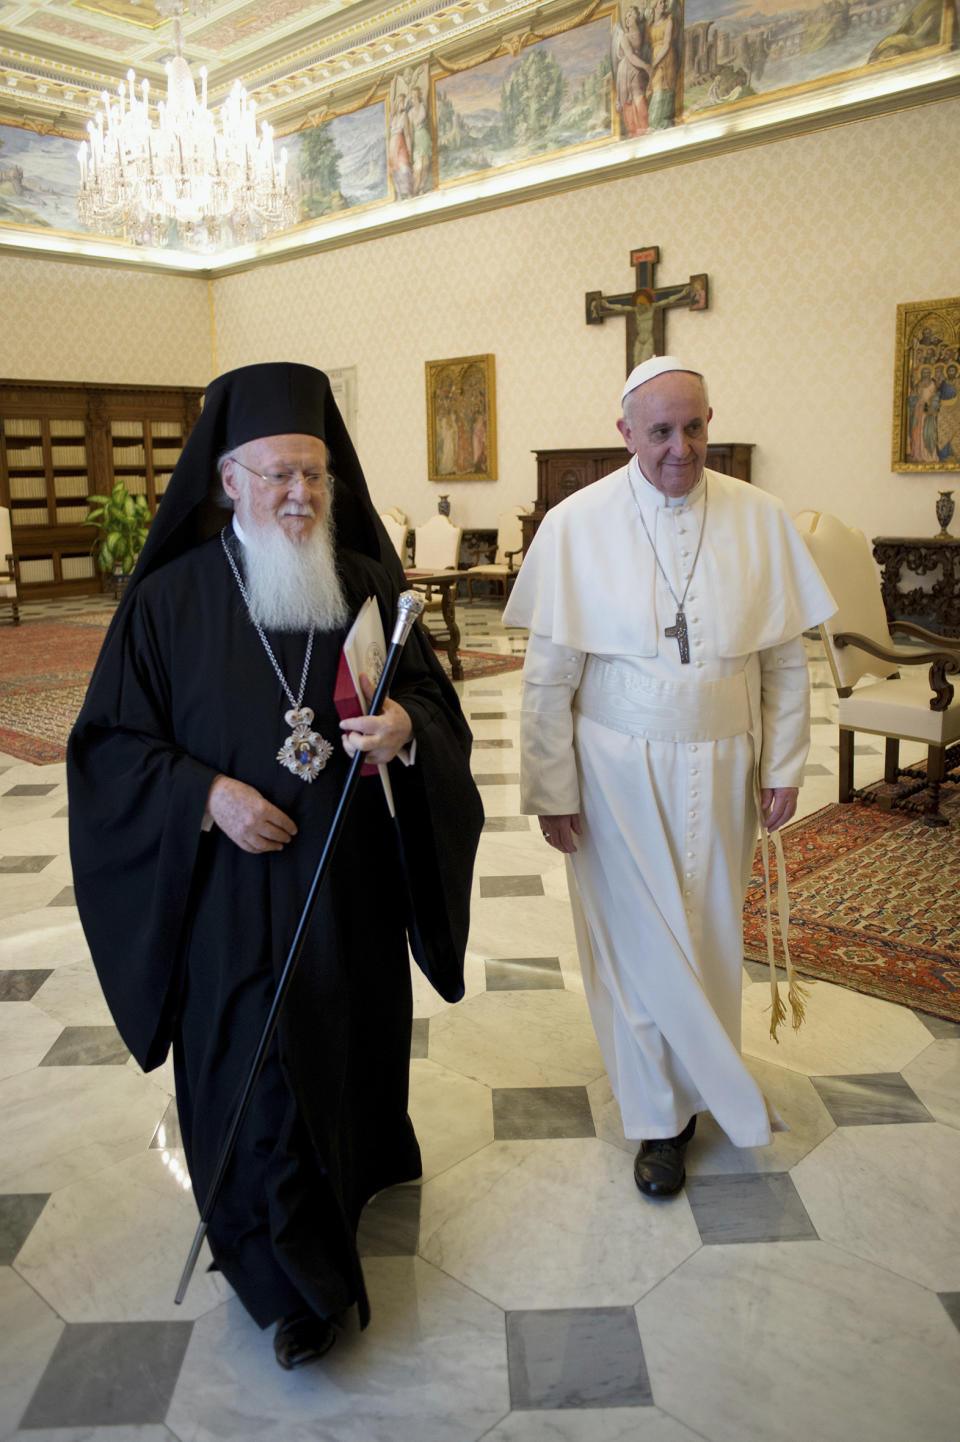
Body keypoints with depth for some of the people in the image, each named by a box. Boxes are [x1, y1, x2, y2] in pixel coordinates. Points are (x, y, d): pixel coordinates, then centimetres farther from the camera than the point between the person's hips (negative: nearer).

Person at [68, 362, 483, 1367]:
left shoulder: (367, 584, -1)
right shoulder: (170, 598, -7)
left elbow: (437, 700, 1)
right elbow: (110, 743, -4)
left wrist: (406, 727, -22)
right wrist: (208, 794, -19)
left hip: (351, 877, 3)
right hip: (232, 884, -3)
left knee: (354, 1032, 20)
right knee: (255, 1066, 4)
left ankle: (360, 1163, 52)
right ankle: (296, 1275, 25)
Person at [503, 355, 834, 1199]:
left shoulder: (760, 520, -2)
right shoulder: (576, 525, -8)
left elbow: (785, 659, 4)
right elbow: (549, 676, -6)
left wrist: (783, 766, 2)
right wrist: (552, 791, -7)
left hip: (719, 770, 2)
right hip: (619, 772, -2)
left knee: (710, 938, 14)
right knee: (639, 943, 8)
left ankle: (696, 1085, 39)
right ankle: (663, 1116, 28)